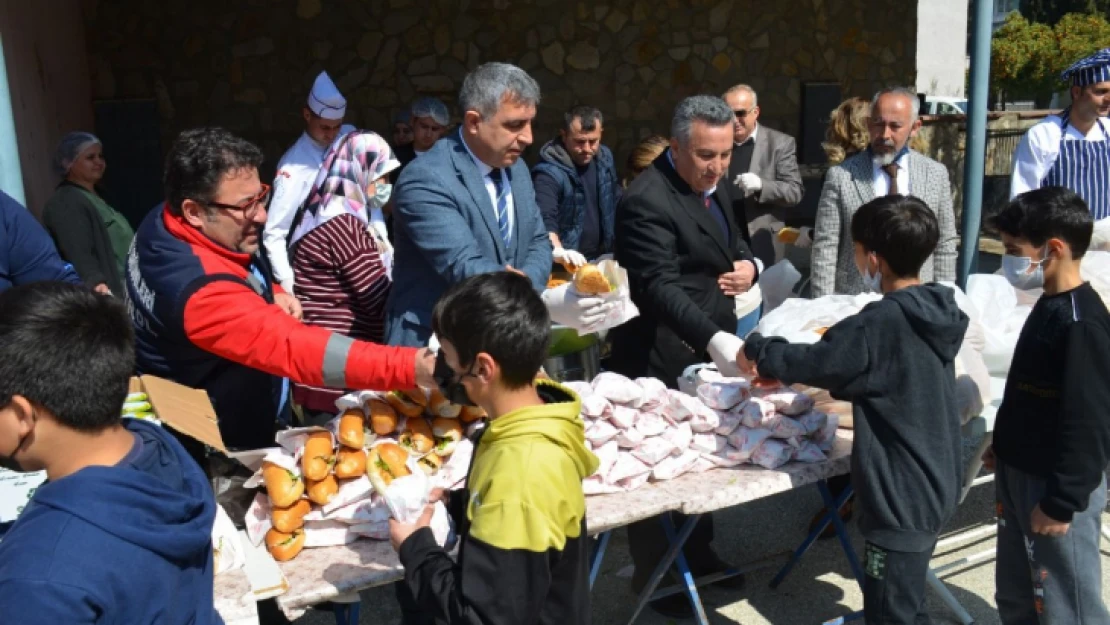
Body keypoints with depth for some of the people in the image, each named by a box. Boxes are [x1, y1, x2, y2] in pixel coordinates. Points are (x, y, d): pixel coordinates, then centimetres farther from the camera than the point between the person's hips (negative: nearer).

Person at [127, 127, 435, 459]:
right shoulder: (202, 292, -37)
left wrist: (271, 294, -8)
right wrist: (411, 367, -54)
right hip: (223, 452, -9)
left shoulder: (165, 223, -7)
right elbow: (295, 346, -47)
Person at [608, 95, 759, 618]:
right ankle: (654, 577, 22)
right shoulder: (647, 201, -21)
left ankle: (697, 555, 39)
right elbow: (662, 288, -31)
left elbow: (734, 243, 22)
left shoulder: (715, 186, 9)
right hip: (663, 359, -9)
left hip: (708, 350, 9)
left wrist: (748, 265, -2)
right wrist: (714, 339, -43)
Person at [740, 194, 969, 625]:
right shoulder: (933, 312, 3)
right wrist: (803, 376, 10)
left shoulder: (883, 322, -26)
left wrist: (756, 349, -2)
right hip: (930, 486, 9)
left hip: (902, 496, -9)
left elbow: (813, 361, -19)